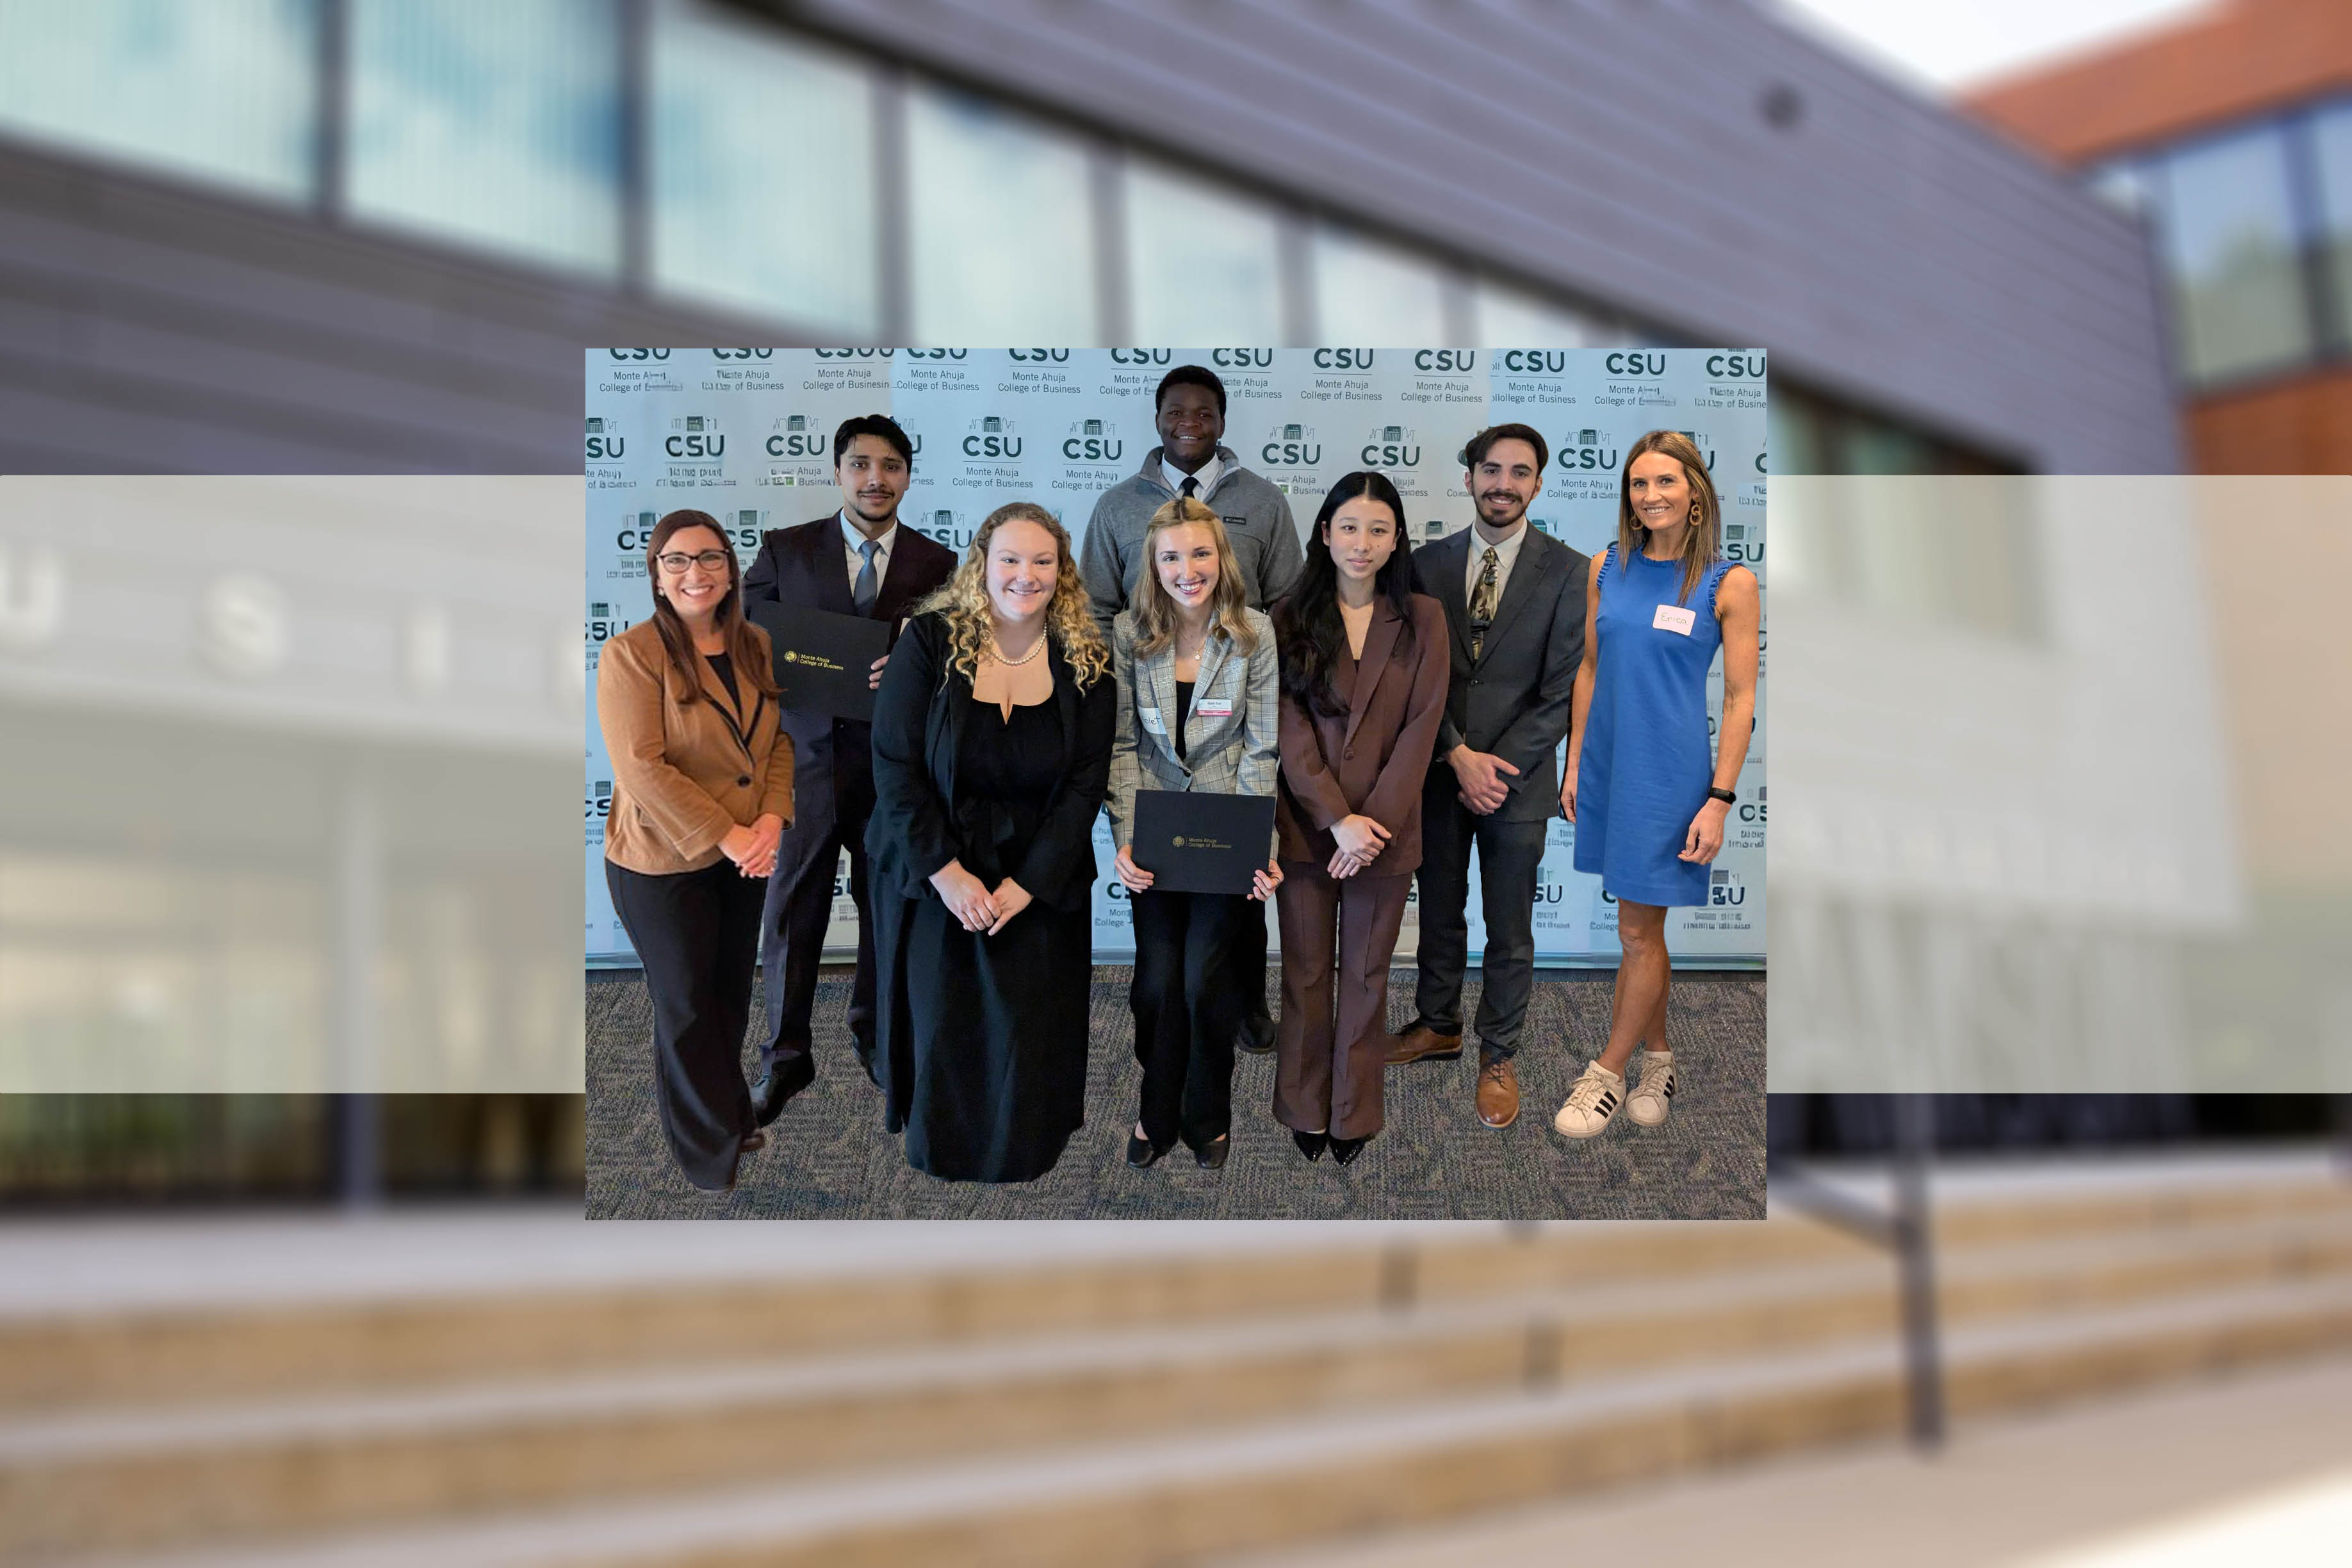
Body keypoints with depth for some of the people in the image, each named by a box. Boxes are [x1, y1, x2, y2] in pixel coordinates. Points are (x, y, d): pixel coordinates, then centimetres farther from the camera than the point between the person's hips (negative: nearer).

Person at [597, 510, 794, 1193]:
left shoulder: (753, 648, 2)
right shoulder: (630, 655, -17)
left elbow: (779, 739, 6)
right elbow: (643, 769, -22)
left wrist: (773, 816, -11)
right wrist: (726, 835, -21)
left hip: (743, 856, 5)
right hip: (664, 864, -5)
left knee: (732, 996, 18)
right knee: (687, 1007, 10)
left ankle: (733, 1116, 41)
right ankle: (710, 1157, 26)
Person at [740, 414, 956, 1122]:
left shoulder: (937, 564, 4)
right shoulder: (786, 550, 3)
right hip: (806, 756, -1)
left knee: (888, 903, 13)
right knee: (793, 907, 3)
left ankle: (874, 1031, 33)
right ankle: (784, 1056, 14)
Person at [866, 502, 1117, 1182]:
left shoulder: (1087, 663, -2)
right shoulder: (930, 641, -8)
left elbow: (1086, 785, -5)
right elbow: (894, 765, -10)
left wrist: (1026, 885, -14)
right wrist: (946, 873, -16)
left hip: (1040, 882, 1)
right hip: (932, 872, -1)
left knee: (1027, 1029, 4)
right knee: (942, 1024, 7)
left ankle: (1019, 1161, 26)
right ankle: (935, 1151, 30)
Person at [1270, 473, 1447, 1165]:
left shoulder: (1423, 619, 0)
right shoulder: (1291, 616, 0)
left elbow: (1422, 727, -5)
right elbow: (1290, 726, -6)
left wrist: (1374, 822, -14)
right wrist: (1336, 819, -15)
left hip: (1386, 829, 0)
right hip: (1305, 823, 0)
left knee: (1366, 975, 10)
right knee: (1305, 972, 10)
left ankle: (1355, 1111, 23)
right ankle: (1305, 1108, 24)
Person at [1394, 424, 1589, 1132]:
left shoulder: (1567, 571, -6)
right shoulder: (1429, 563, 1)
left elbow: (1563, 693, -9)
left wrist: (1498, 770, -14)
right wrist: (1459, 756, -12)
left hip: (1518, 781, -2)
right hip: (1439, 773, 3)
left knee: (1510, 932, 7)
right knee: (1438, 911, 16)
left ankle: (1498, 1057, 22)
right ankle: (1438, 1024, 35)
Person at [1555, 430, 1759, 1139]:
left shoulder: (1730, 583, -8)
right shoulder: (1607, 568, 4)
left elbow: (1741, 699, -7)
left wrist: (1718, 800, -12)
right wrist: (1575, 763, 8)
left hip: (1670, 774, -4)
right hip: (1606, 764, 4)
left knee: (1640, 932, 1)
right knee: (1644, 925, 14)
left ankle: (1607, 1076, 15)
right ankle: (1658, 1059, 29)